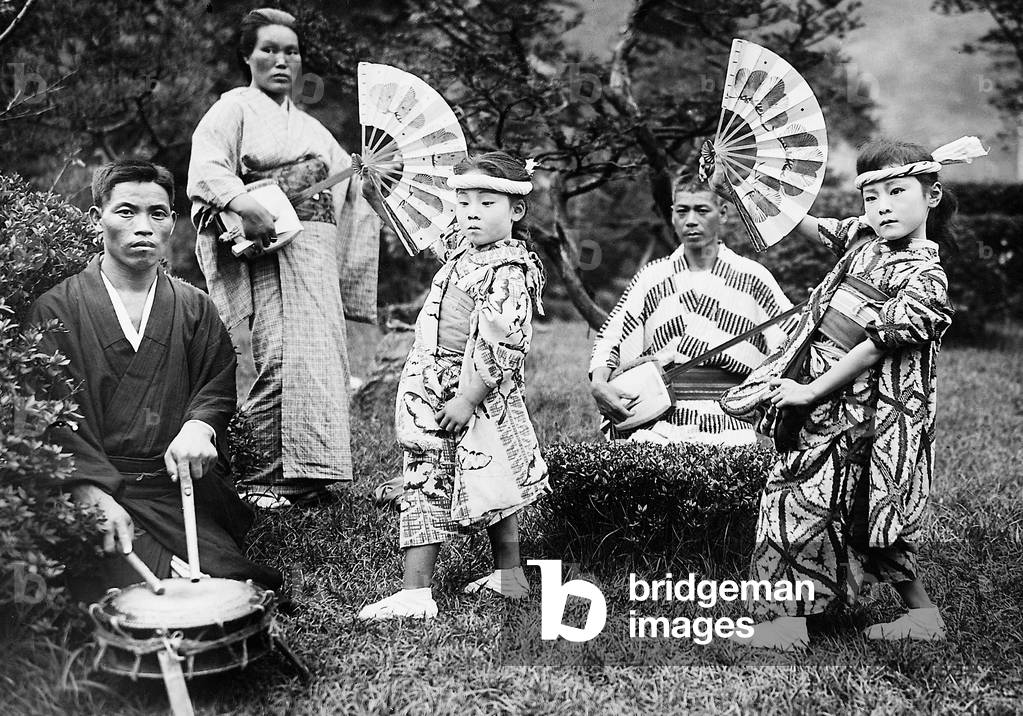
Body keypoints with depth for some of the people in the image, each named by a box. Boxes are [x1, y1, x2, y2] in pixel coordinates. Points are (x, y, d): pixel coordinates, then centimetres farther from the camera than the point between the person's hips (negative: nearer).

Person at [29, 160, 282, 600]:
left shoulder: (195, 308, 14)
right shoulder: (56, 309, 2)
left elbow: (219, 386, 11)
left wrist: (199, 427, -14)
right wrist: (95, 494, -22)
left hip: (180, 486, 3)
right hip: (91, 489, -3)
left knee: (233, 582, -20)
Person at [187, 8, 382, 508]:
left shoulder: (309, 126, 27)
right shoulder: (235, 108, 6)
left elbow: (346, 185, 27)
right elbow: (205, 170, -10)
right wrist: (244, 204, -27)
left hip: (318, 251, 7)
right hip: (269, 246, -6)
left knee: (321, 358, 0)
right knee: (280, 356, -16)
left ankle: (305, 476, 4)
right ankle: (262, 476, -8)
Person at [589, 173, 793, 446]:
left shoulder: (752, 277, 10)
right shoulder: (652, 277, 13)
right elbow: (609, 337, 14)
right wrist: (598, 385, -3)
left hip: (729, 424, 0)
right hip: (660, 421, 1)